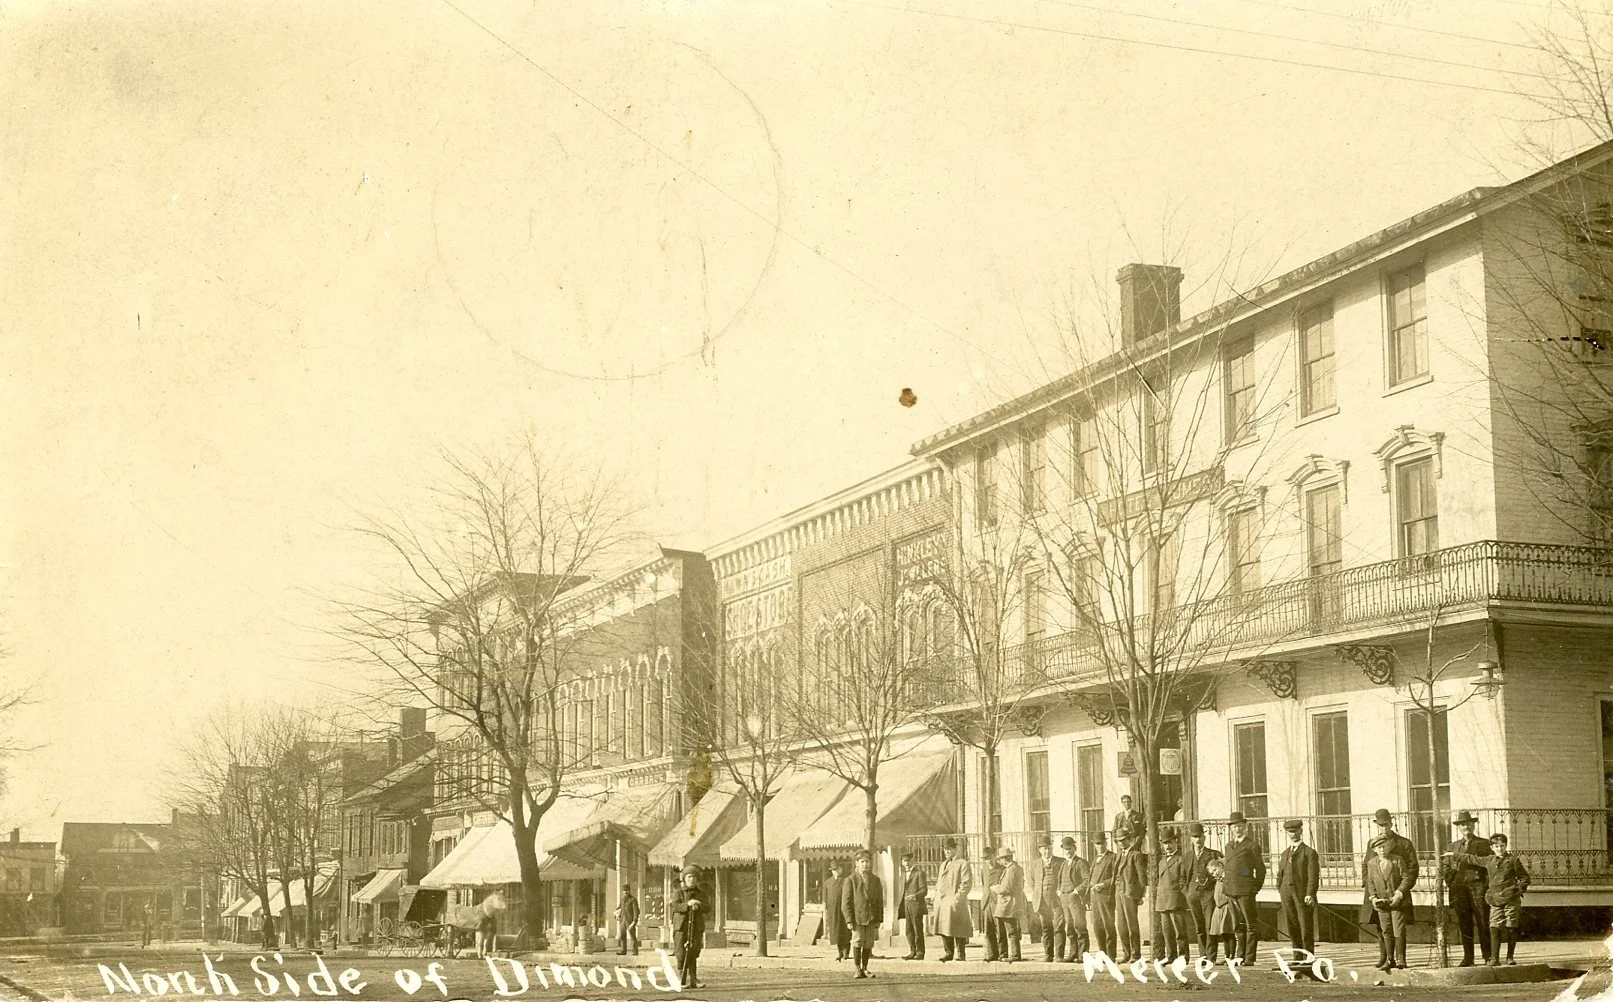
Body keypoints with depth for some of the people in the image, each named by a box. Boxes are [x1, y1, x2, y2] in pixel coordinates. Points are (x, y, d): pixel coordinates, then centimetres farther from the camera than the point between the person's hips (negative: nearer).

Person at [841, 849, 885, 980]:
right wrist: (849, 920, -10)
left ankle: (865, 969, 16)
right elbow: (846, 902, -3)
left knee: (868, 944, 5)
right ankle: (858, 969, 4)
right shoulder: (851, 880, -1)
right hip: (857, 917, -3)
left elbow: (880, 901, 12)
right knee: (857, 943, -5)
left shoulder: (876, 880, 10)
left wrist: (879, 919, 6)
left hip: (871, 918, 3)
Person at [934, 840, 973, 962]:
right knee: (944, 929, 7)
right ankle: (948, 952, 14)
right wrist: (937, 897, 13)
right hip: (942, 903, 7)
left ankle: (960, 954, -1)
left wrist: (957, 897, -16)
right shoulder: (943, 865, 22)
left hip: (955, 902, -7)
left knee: (957, 929, -6)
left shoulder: (963, 864, -2)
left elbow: (967, 883, -10)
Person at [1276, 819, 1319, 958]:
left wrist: (1310, 894, -18)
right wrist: (1280, 890, 7)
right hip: (1287, 893, 5)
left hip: (1303, 894, -5)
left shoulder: (1310, 853, 1)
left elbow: (1313, 876, -8)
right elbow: (1280, 873, 20)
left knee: (1306, 927, -4)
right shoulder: (1285, 853, 20)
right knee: (1292, 928, 6)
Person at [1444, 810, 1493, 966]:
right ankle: (1468, 958, 6)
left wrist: (1488, 886, -7)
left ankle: (1488, 957, -2)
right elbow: (1446, 868, 19)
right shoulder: (1451, 847, 19)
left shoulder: (1484, 844, 10)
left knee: (1483, 924, -6)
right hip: (1459, 890, 3)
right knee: (1464, 925, 2)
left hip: (1478, 887, -3)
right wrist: (1451, 883, 5)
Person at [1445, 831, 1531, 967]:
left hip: (1511, 899, -3)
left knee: (1511, 928, 0)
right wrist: (1454, 855, 30)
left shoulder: (1513, 860, 1)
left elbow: (1524, 877, 7)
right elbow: (1471, 859, 25)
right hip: (1495, 900, 3)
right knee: (1494, 928, -6)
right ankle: (1494, 958, -6)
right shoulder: (1488, 860, 12)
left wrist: (1520, 890, -6)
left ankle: (1510, 957, 13)